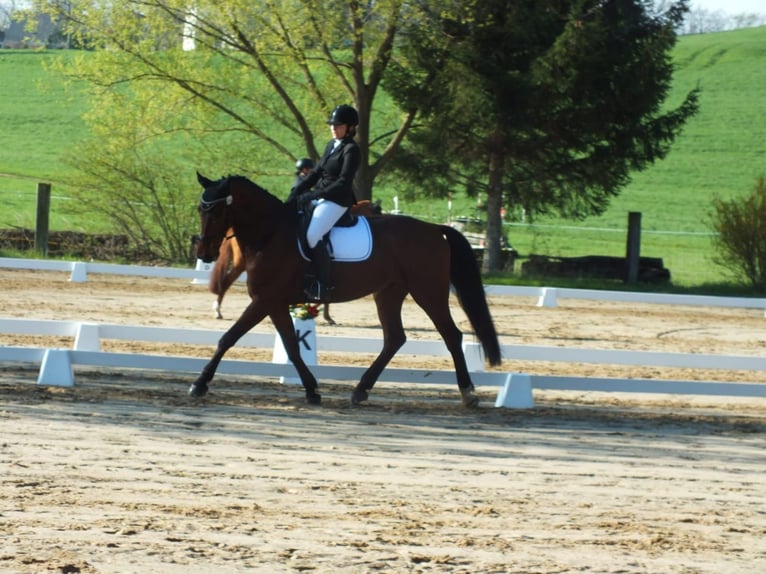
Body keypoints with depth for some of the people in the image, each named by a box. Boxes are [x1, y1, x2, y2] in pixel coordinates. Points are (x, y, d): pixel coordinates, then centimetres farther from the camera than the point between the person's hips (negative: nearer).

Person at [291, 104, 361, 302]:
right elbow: (317, 172, 18)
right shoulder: (332, 145, 16)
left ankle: (324, 286, -26)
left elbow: (343, 183, -18)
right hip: (320, 196, 10)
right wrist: (299, 189, 2)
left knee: (312, 235, -29)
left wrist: (313, 195, -21)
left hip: (338, 201, -10)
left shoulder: (351, 150, -11)